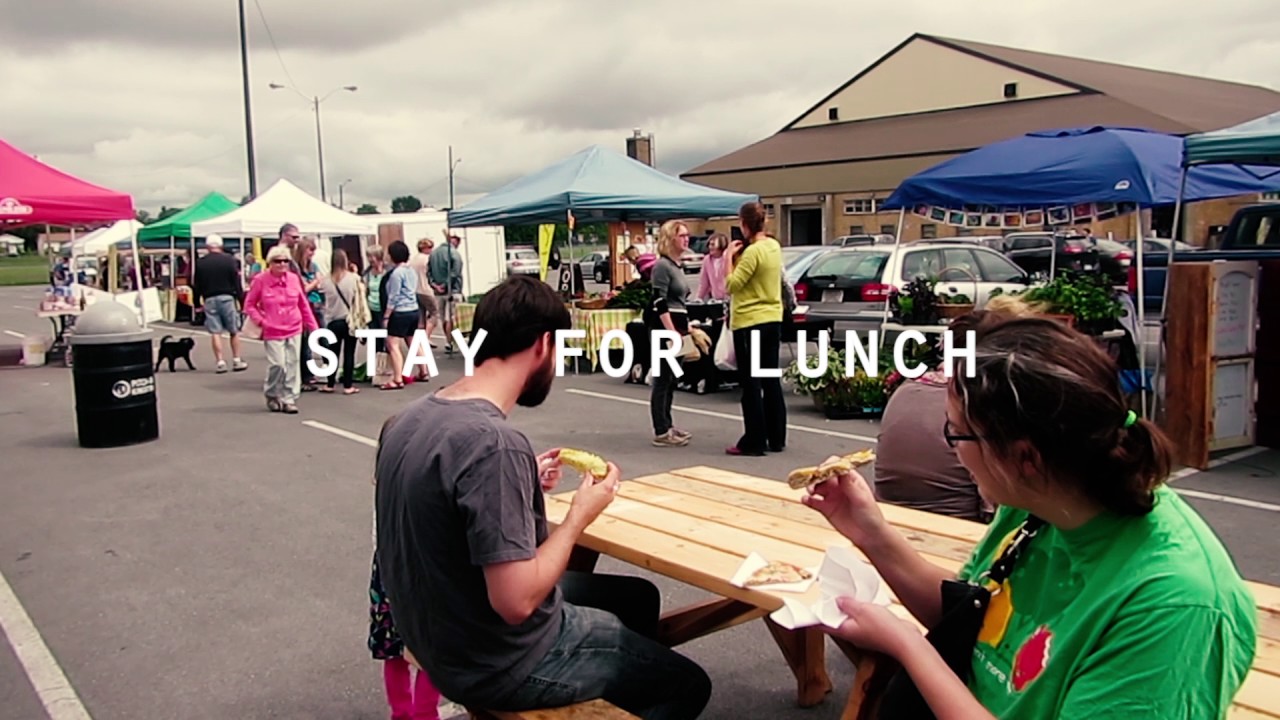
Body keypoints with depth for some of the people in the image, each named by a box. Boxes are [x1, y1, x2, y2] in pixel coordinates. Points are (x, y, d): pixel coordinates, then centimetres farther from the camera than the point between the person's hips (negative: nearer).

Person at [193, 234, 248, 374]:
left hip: (209, 299, 2)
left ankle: (220, 362, 1)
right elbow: (237, 282, -5)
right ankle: (236, 361, 9)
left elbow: (197, 286, 8)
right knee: (234, 331, 7)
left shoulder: (200, 263, 4)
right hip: (227, 298, -2)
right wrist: (242, 300, 0)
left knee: (215, 332, 3)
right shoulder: (229, 260, -4)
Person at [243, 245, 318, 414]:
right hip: (273, 332, -3)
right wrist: (260, 321, -9)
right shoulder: (261, 281, -6)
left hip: (294, 330, 3)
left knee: (292, 365, 3)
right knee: (278, 364, -11)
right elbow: (249, 305, 3)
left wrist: (312, 326, 10)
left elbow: (304, 304, 9)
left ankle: (289, 399, 12)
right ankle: (272, 395, 14)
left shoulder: (294, 279, 1)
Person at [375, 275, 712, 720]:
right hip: (499, 663, -9)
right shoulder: (495, 442, -30)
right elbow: (517, 602, -29)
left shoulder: (414, 417, -2)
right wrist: (580, 516, -16)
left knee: (638, 597, 25)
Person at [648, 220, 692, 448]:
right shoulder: (662, 265, -12)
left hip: (676, 326, 10)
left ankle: (667, 425, 21)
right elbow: (660, 304, -18)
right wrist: (673, 333, -23)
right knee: (663, 378, -7)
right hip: (665, 328, -10)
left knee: (671, 379, 13)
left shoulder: (677, 266, 16)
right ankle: (661, 433, -4)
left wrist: (687, 330, 22)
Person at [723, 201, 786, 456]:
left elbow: (732, 285, -18)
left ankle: (754, 441, 2)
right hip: (772, 320, 9)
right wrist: (738, 257, 6)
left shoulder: (753, 252, -19)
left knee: (751, 384, -2)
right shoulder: (774, 246, 9)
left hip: (750, 323, -9)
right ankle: (776, 438, 19)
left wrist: (729, 257, -8)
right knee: (771, 380, 13)